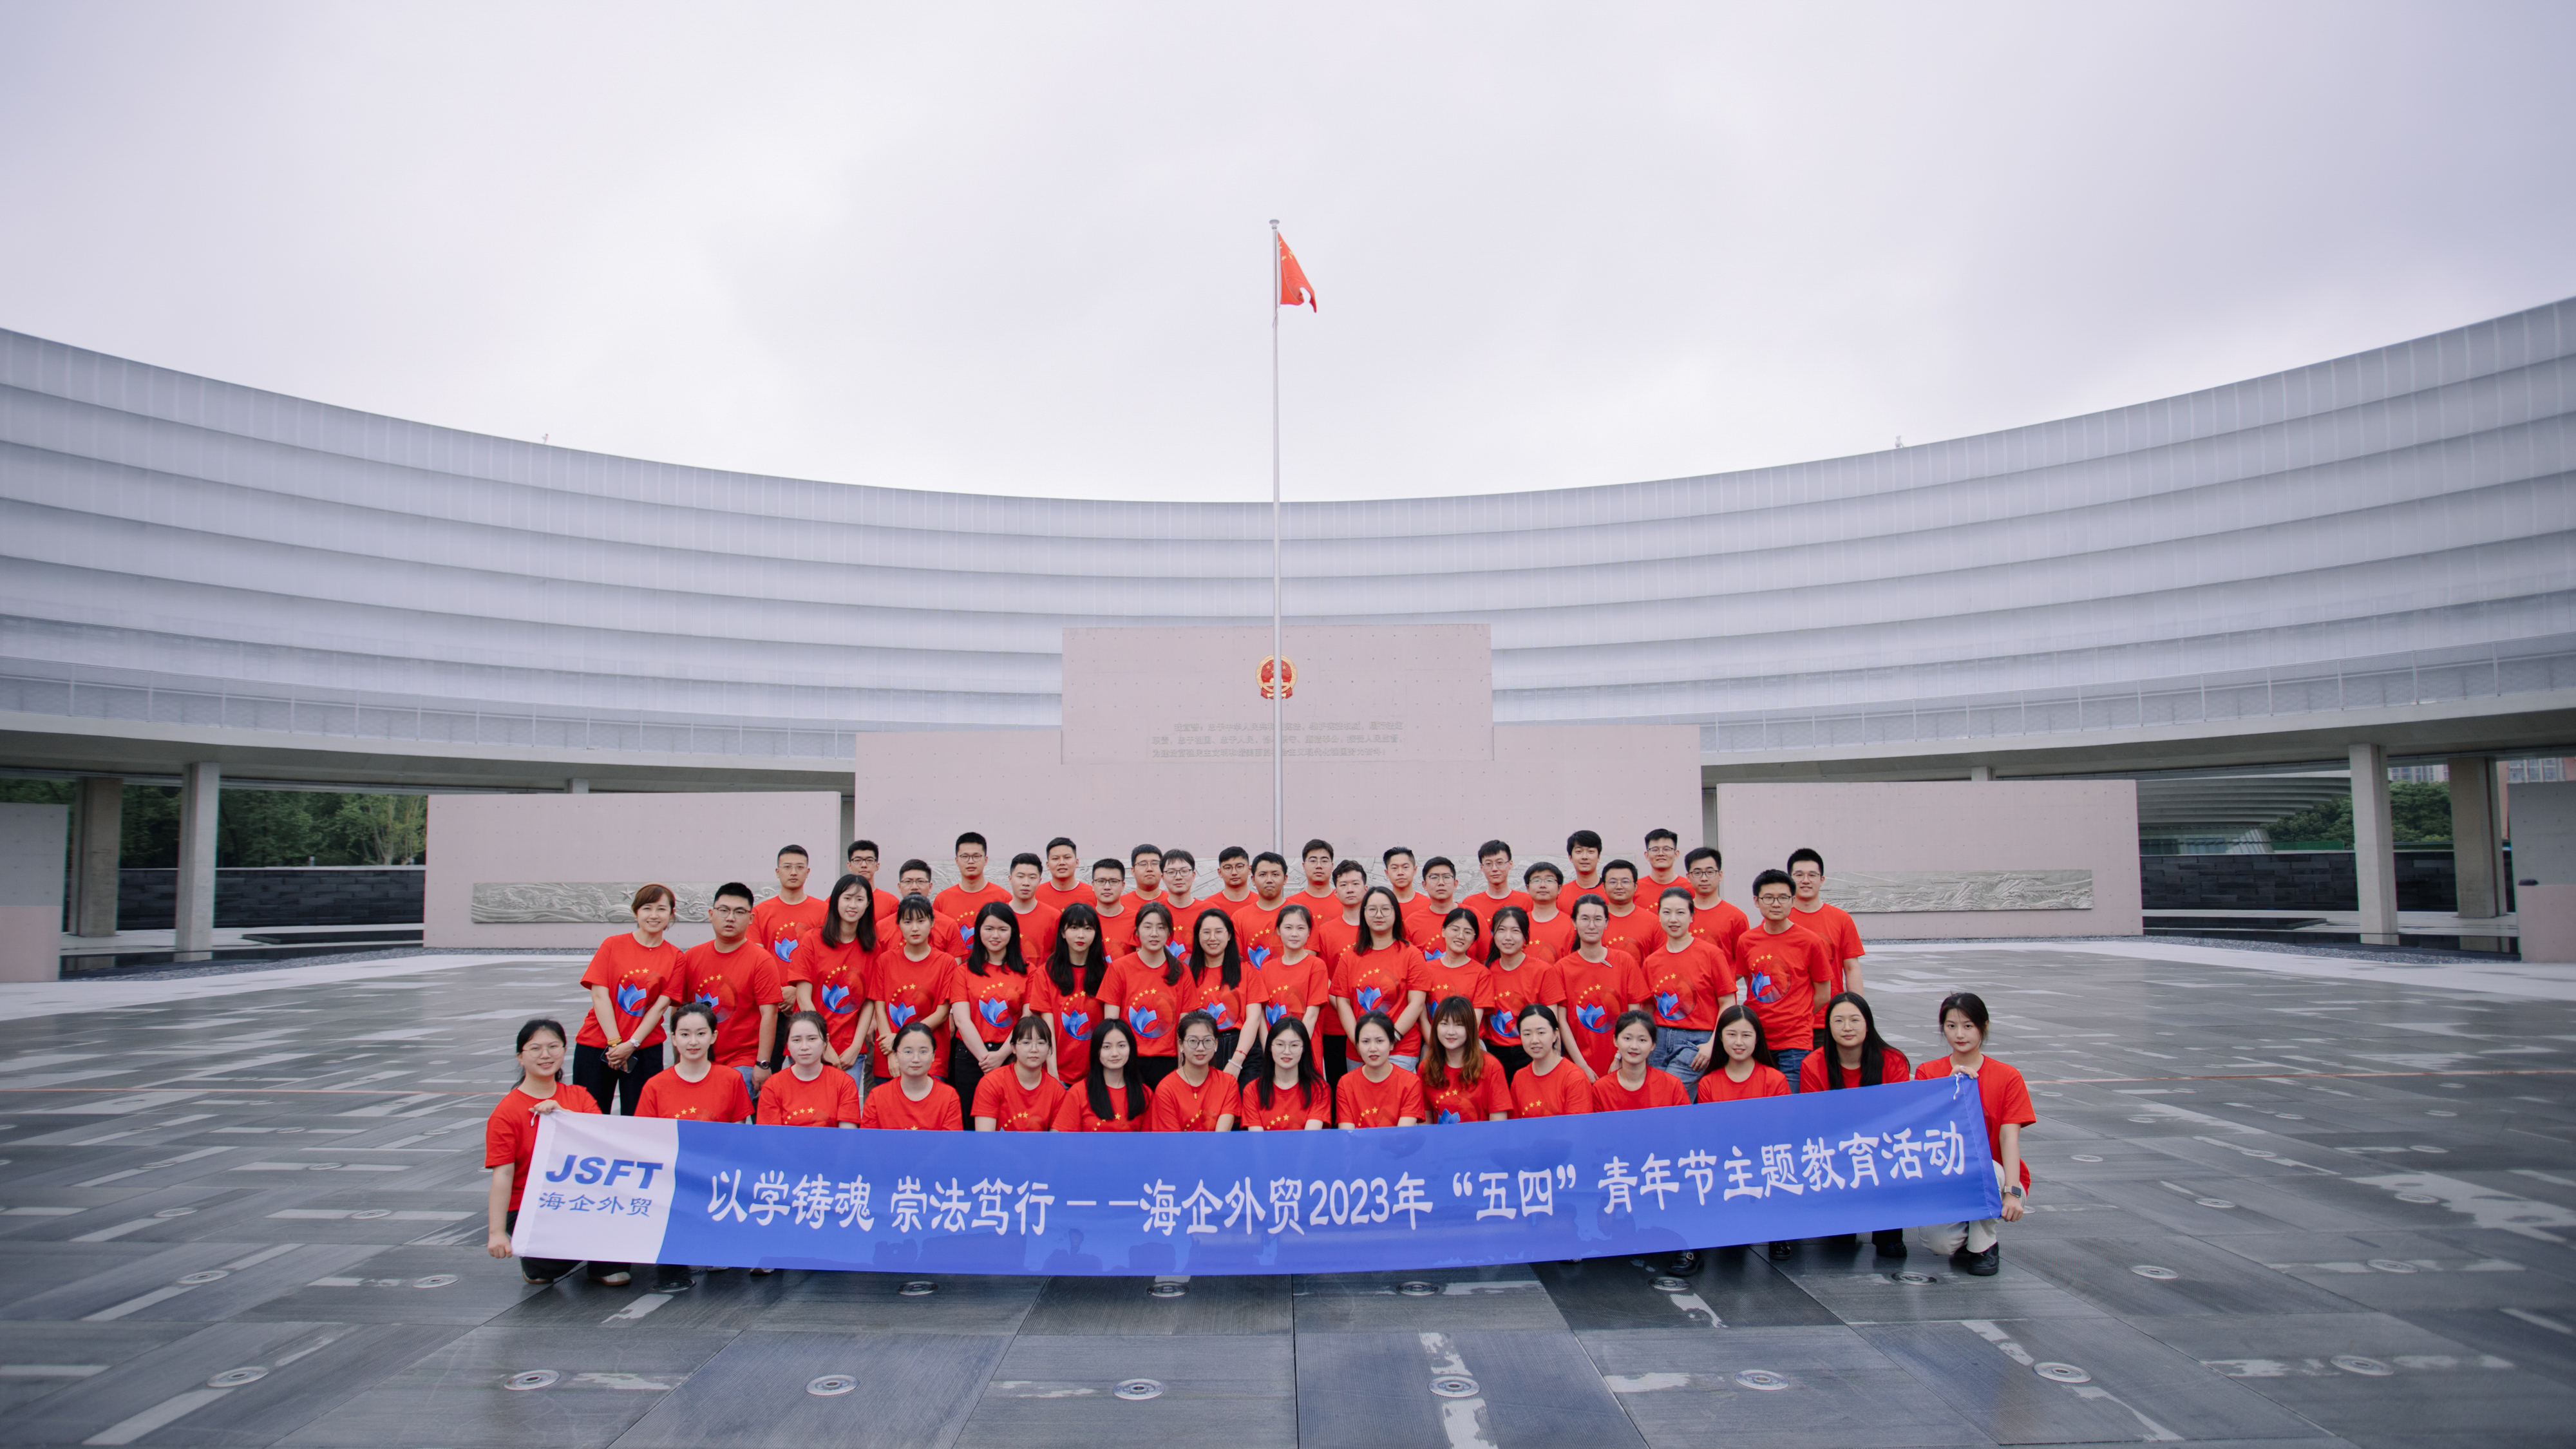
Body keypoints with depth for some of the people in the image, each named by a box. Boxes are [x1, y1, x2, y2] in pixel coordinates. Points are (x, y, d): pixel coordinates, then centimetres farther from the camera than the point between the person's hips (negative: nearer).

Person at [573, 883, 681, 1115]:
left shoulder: (674, 957, 2)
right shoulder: (613, 945, 0)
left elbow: (661, 1005, -4)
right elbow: (600, 995, -5)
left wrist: (632, 1044, -13)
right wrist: (615, 1042, -12)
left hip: (645, 1048, 0)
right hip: (596, 1044, 0)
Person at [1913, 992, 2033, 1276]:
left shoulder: (2008, 1077, -3)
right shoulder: (1927, 1073, 1)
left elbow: (2009, 1138, -13)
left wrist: (2012, 1192, -26)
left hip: (1996, 1177, 0)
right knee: (1938, 1241, -27)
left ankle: (1985, 1245, -8)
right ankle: (1966, 1234, 11)